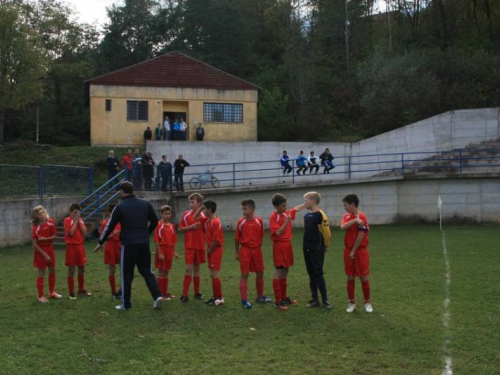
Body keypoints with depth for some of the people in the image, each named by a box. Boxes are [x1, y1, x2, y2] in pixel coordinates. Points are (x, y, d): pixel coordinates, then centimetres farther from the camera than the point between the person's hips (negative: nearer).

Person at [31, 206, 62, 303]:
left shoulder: (51, 222, -6)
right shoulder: (35, 228, -18)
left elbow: (54, 236, 0)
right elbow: (34, 244, -16)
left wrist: (45, 239, -19)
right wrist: (45, 255, -17)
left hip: (50, 248, 5)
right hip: (40, 251, -5)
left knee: (52, 270, 13)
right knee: (41, 273, -1)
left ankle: (52, 292, 28)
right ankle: (41, 296, 6)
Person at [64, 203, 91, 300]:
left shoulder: (81, 220, 10)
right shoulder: (67, 220, -7)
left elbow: (85, 233, 1)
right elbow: (71, 232, -19)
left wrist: (79, 222, -6)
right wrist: (75, 221, -13)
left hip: (80, 246, 6)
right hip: (71, 247, -6)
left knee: (82, 269, 12)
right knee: (71, 271, 0)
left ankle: (81, 290, 26)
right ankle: (71, 293, 6)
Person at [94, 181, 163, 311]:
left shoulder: (120, 207, -6)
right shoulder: (145, 204, 5)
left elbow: (110, 226, -1)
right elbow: (155, 221, 11)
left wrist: (100, 242, 10)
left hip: (128, 244, -4)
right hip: (144, 243, 4)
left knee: (126, 274, 7)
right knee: (147, 271, 13)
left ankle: (125, 304, 12)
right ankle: (157, 296, -3)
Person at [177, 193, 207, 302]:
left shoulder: (203, 216, 4)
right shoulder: (186, 214, 1)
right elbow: (180, 229, 1)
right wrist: (190, 227, -14)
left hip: (200, 246, 2)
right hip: (189, 245, -2)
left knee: (197, 269, 11)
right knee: (189, 268, -8)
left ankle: (197, 293, 20)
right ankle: (184, 295, -7)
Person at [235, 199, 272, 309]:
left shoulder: (259, 221, -2)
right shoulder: (241, 222, -5)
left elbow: (261, 236, 7)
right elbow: (237, 238, 1)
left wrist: (258, 247, 4)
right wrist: (237, 252, 1)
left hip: (256, 249, 3)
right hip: (245, 249, -3)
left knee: (260, 273, 12)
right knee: (244, 274, -1)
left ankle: (260, 297, 28)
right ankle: (244, 300, 2)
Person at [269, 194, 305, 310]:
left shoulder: (287, 213, 8)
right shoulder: (273, 217, -13)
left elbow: (297, 208, 27)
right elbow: (278, 232, -22)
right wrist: (286, 221, -24)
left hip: (287, 245, 8)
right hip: (279, 246, -8)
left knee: (284, 273, 14)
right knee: (278, 273, -5)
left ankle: (284, 297, 23)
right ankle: (277, 301, -3)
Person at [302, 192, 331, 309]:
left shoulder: (320, 215, -15)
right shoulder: (306, 215, 8)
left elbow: (327, 233, -12)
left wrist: (325, 246, -1)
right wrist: (308, 243, 16)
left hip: (317, 249, -7)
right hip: (307, 248, 7)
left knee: (318, 274, -5)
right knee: (311, 274, 10)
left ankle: (325, 300, 3)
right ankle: (314, 299, 16)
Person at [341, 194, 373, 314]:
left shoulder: (362, 217, -13)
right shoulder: (347, 216, 7)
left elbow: (360, 236, -15)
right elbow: (343, 227, -14)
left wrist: (354, 251, -13)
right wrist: (354, 220, -27)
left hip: (360, 251, -6)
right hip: (348, 250, 6)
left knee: (363, 277, 1)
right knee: (350, 277, 7)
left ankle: (367, 302, 12)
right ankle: (351, 302, 15)